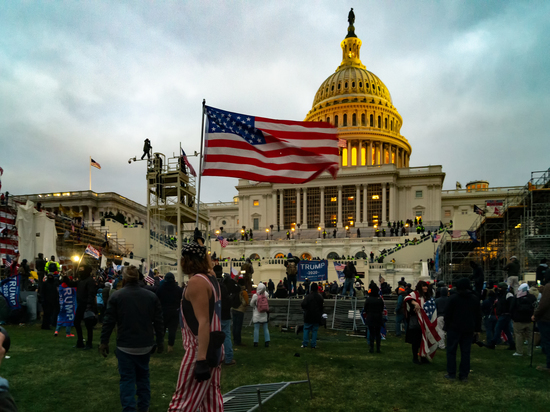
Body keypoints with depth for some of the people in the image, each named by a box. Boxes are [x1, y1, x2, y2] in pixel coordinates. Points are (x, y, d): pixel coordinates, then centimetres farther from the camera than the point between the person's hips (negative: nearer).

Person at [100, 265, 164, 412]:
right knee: (143, 376, 18)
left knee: (127, 378, 4)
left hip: (125, 345, -3)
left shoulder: (116, 296, -7)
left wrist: (104, 342, 5)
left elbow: (109, 321, -5)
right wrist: (160, 341, 11)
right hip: (145, 345, 3)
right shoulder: (151, 296, -1)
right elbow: (158, 321, 2)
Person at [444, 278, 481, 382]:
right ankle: (464, 375, 9)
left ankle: (451, 373, 6)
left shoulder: (453, 298, -9)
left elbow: (448, 314, -8)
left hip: (454, 328, -3)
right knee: (465, 352, 7)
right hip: (468, 330, 4)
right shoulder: (475, 299, 5)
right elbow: (478, 315, 10)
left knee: (451, 350, 5)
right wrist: (477, 329, 15)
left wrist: (447, 327, 1)